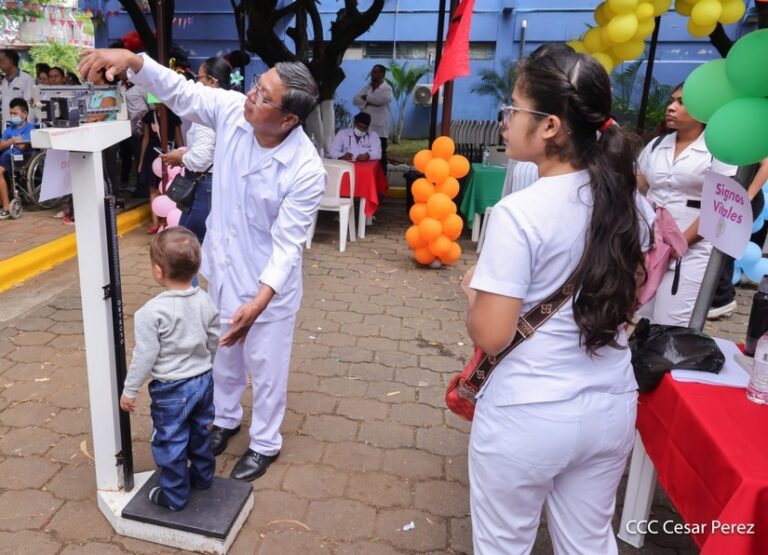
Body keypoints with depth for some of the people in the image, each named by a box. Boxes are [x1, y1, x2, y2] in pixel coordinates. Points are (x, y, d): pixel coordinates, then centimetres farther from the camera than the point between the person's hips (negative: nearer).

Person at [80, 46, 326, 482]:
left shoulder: (306, 170, -30)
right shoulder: (232, 111, -15)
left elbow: (287, 244, -29)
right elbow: (178, 91, -3)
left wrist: (259, 302, -39)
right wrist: (132, 60, -21)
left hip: (268, 280, -6)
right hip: (223, 264, 6)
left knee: (266, 365, 12)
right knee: (223, 353, 24)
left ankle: (266, 443, 36)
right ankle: (226, 418, 50)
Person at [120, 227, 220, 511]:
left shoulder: (151, 313, -24)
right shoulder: (205, 301, -7)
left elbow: (144, 356, -18)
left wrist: (129, 390, -4)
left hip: (171, 390, -6)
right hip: (204, 380, 6)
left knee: (170, 442, 13)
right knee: (200, 432, 25)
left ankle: (175, 496, 28)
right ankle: (203, 476, 44)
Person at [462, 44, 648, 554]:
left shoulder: (519, 213, -23)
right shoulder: (626, 201, -2)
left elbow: (490, 337, -19)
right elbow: (628, 304, 10)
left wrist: (473, 289, -2)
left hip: (527, 417, -6)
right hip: (613, 407, 6)